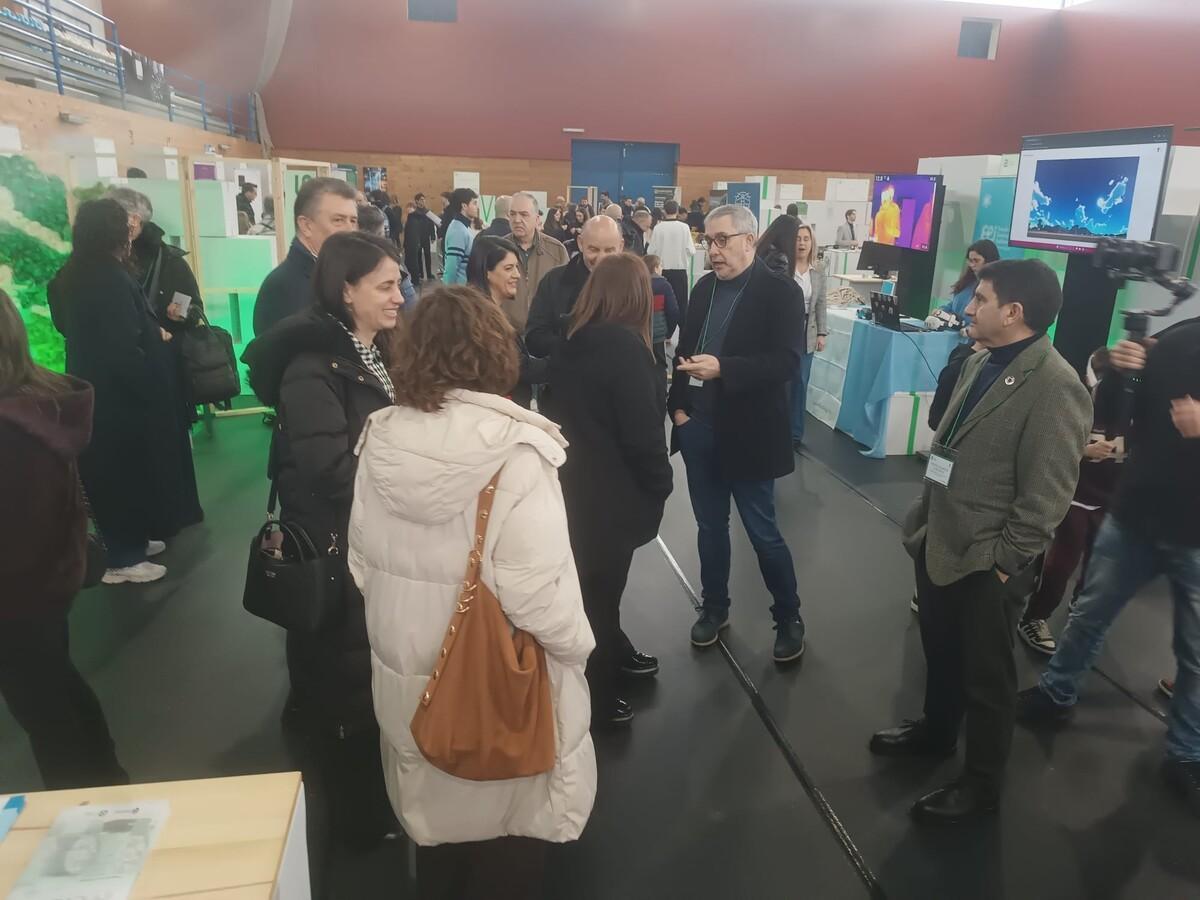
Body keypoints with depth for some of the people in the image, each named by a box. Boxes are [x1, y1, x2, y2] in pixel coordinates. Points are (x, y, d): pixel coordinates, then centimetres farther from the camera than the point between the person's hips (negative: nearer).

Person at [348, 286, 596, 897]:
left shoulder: (380, 441, -9)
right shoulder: (515, 451, -25)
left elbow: (362, 565, 1)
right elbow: (536, 596, -26)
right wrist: (578, 644, -7)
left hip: (410, 676, 5)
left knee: (433, 814, 27)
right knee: (508, 833, 20)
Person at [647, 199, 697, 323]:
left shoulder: (658, 227, -7)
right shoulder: (684, 227, -8)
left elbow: (651, 251, -6)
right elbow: (691, 251, -8)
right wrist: (694, 246, 14)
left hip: (663, 270, 1)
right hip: (680, 270, -1)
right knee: (682, 302, 6)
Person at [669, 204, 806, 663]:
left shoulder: (780, 291, -9)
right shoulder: (704, 288, 9)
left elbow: (786, 361, -18)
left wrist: (722, 368, -29)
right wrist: (677, 406, 2)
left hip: (747, 433, -5)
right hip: (699, 429, 5)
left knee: (763, 533, 6)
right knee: (710, 528, 16)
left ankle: (789, 617, 26)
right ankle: (715, 608, 34)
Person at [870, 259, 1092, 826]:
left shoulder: (1055, 386, -20)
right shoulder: (979, 364, 7)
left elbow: (1048, 494, -20)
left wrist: (1003, 560, -16)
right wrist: (926, 518, 14)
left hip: (986, 561, -8)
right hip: (939, 543, 8)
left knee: (985, 678, 11)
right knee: (939, 653, 25)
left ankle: (981, 785, 30)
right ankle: (935, 731, 48)